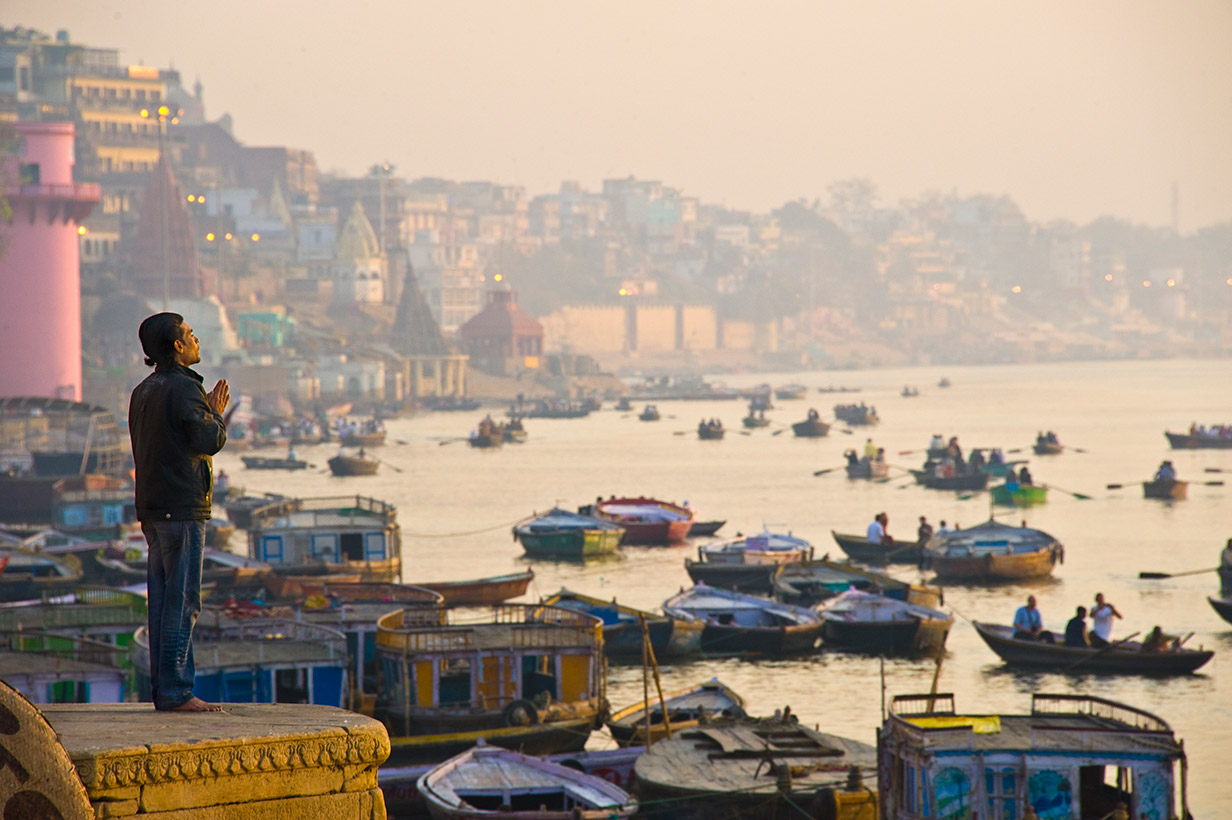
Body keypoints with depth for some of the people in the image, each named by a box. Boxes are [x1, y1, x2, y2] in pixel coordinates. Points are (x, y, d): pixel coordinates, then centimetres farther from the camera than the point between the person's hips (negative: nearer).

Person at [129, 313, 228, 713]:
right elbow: (209, 441, -19)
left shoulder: (143, 392, 16)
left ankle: (163, 688, 10)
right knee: (182, 601, -8)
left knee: (162, 601, 9)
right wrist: (216, 414, 1)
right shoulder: (183, 388, -12)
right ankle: (175, 690, -10)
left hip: (153, 510, 9)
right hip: (183, 507, -9)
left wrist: (208, 411, 21)